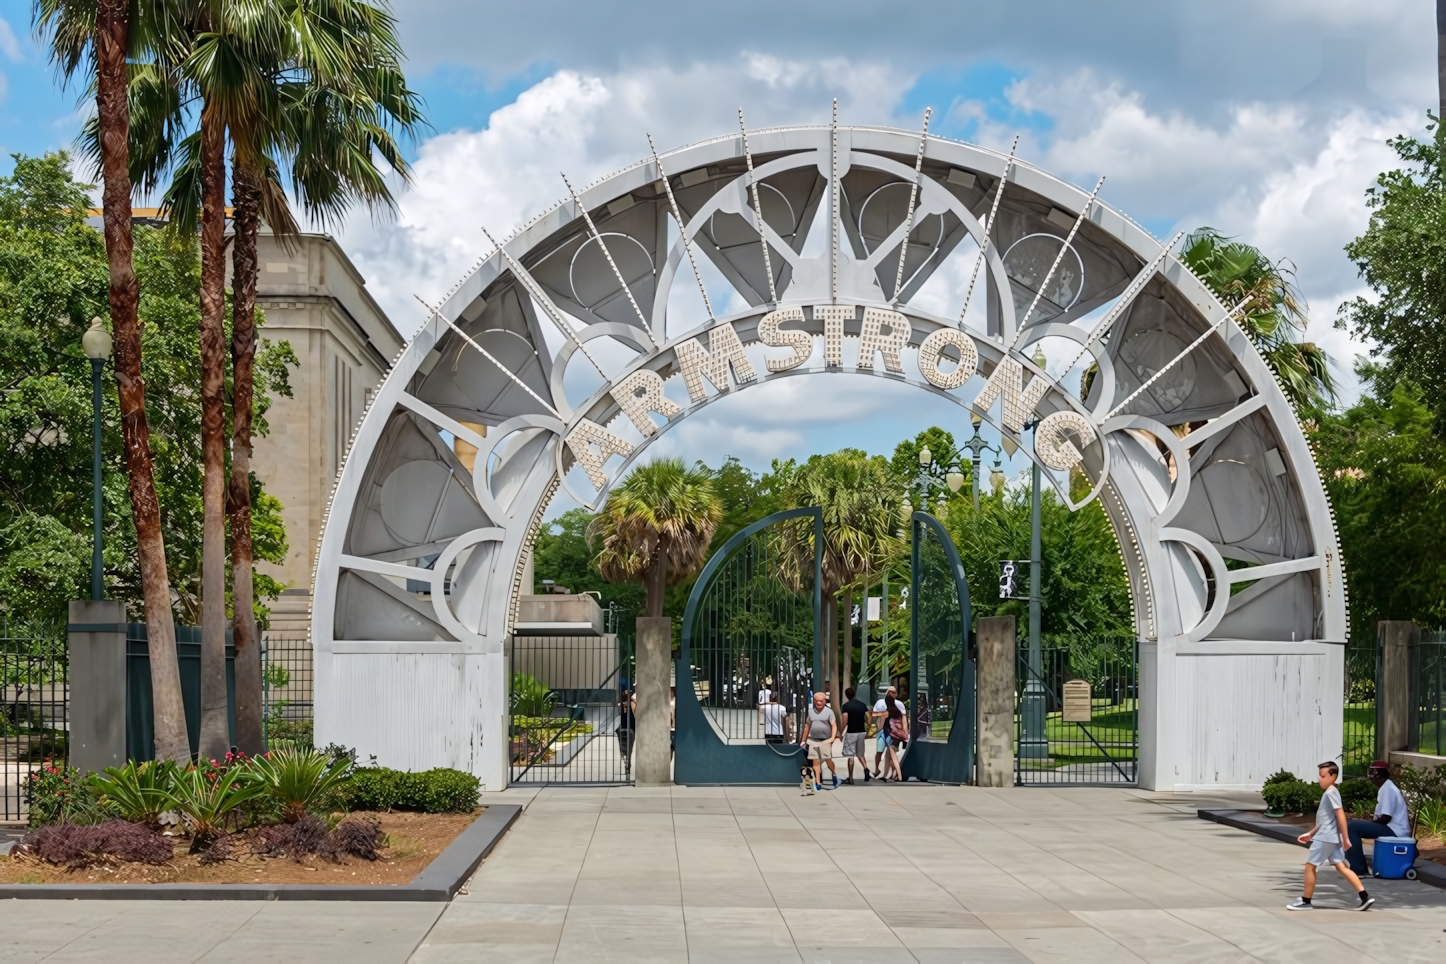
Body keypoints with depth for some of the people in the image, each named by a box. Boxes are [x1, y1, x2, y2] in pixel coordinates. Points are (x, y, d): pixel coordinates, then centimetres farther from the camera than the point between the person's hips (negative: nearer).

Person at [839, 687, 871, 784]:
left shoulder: (846, 706, -8)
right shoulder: (863, 705, 5)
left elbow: (845, 721, -16)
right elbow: (868, 719, 4)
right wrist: (867, 732, 15)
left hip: (851, 733, -4)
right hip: (861, 732, 4)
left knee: (850, 756, 3)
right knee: (860, 754, 18)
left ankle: (850, 779, 5)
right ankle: (866, 768, -10)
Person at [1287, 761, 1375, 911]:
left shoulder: (1331, 792, -15)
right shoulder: (1329, 793, 16)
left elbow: (1340, 815, -20)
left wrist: (1346, 838, -21)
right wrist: (1311, 833, 27)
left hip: (1326, 838, -10)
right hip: (1330, 837, 10)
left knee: (1310, 866, -1)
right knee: (1341, 867, 6)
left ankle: (1305, 901, 6)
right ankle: (1365, 897, 0)